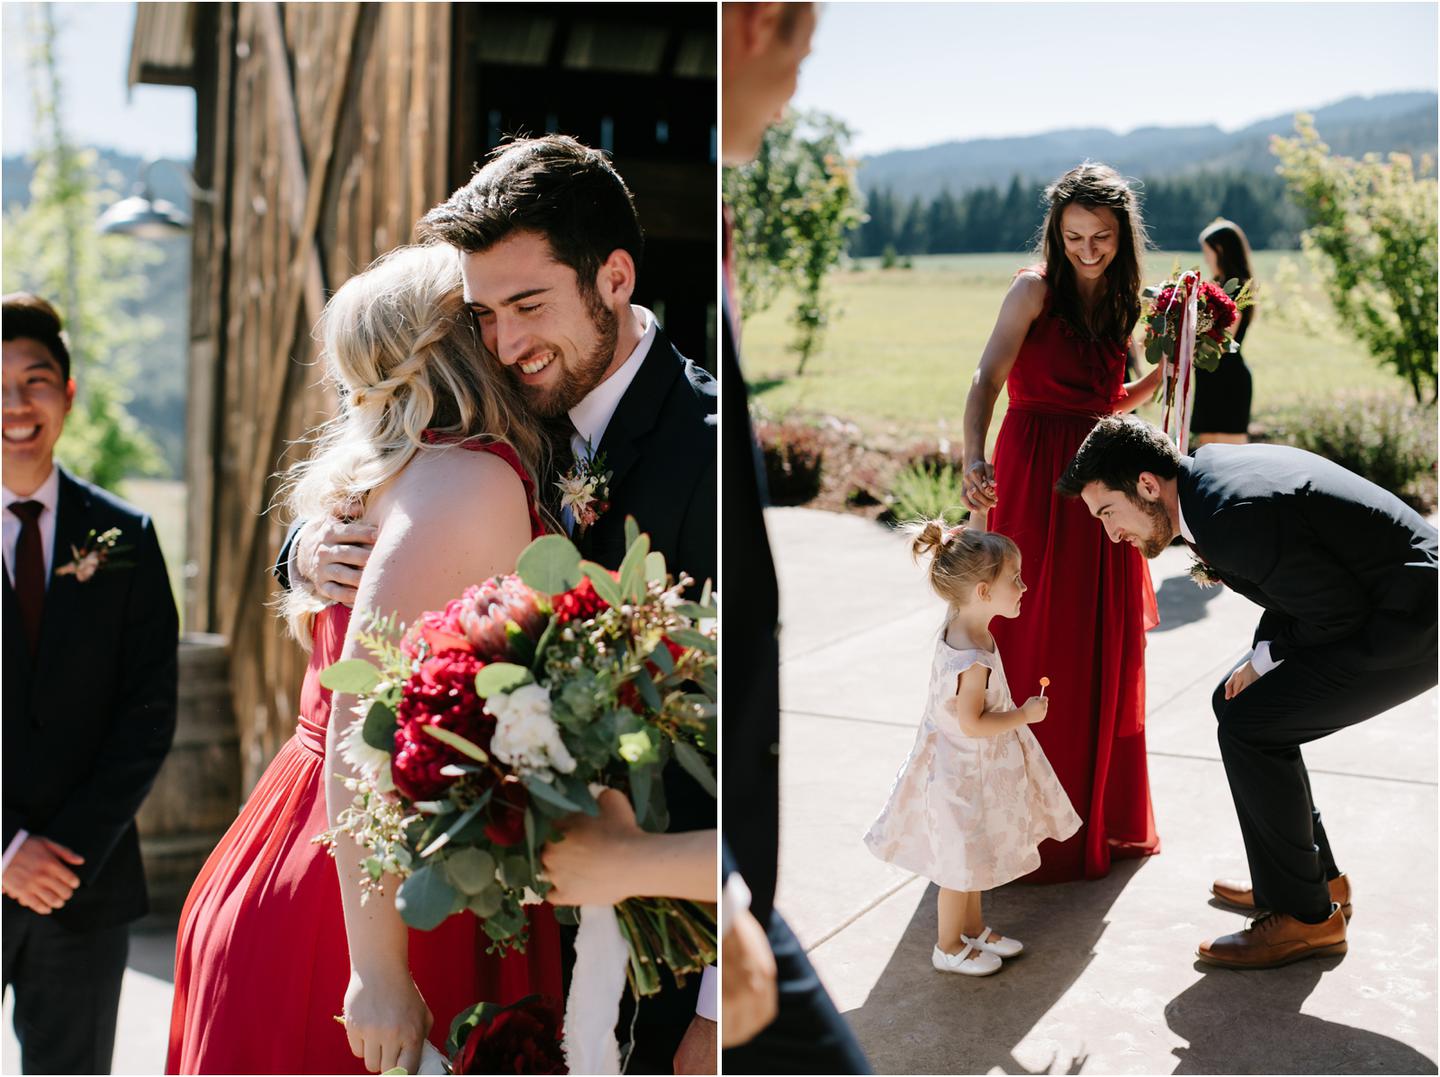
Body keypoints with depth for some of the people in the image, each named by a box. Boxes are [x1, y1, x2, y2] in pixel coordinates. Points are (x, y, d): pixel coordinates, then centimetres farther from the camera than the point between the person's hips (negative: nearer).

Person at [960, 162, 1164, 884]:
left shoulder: (1119, 303, 13)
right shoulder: (1036, 289, -7)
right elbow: (988, 378, -20)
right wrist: (975, 459, -36)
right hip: (1033, 479, -6)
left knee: (1103, 649, 12)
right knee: (1035, 647, -2)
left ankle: (1101, 812, 27)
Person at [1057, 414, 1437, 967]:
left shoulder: (1234, 518, -27)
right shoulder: (1209, 467, 4)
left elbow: (1342, 613, -21)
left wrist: (1265, 658, -6)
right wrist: (1262, 655, 4)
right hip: (1380, 606, 10)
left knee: (1248, 725, -13)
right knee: (1235, 702, 14)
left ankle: (1305, 914, 2)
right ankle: (1317, 875, 26)